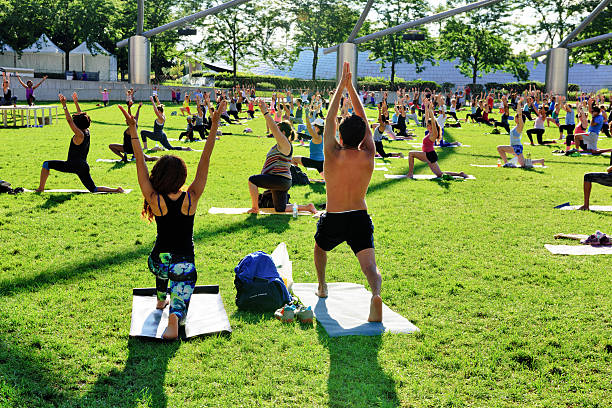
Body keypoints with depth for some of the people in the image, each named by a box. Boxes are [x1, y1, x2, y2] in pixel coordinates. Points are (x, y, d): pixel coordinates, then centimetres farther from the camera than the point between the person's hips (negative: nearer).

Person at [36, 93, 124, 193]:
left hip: (73, 165, -8)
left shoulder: (80, 135, -16)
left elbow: (69, 120, -22)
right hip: (83, 166, 8)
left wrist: (64, 105, -22)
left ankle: (41, 188, 9)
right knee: (94, 189, 11)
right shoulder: (87, 132, 6)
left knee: (46, 164, 6)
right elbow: (81, 116, 18)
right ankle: (116, 190, -6)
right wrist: (76, 102, 22)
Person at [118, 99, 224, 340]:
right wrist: (214, 129, -11)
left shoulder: (155, 200, -14)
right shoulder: (191, 199, -13)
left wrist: (133, 131, -13)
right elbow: (204, 163, -12)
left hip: (158, 261, 2)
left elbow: (141, 164, -13)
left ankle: (160, 300, 50)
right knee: (180, 303, 3)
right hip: (184, 264, -2)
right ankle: (174, 316, -30)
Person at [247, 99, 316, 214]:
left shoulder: (285, 145, -15)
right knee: (280, 209, 15)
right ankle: (307, 207, 15)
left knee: (252, 180, -16)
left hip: (280, 180, -11)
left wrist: (265, 113, -22)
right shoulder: (281, 145, 15)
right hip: (282, 182, 11)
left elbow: (273, 128, -21)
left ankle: (255, 208, -8)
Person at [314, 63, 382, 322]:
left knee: (320, 247, 32)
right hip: (360, 218, 0)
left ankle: (322, 286, 43)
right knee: (369, 265, -11)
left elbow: (330, 118, -1)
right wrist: (350, 87, 8)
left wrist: (341, 86, 6)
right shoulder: (368, 156, -6)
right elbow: (363, 119, 5)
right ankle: (375, 293, -40)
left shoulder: (333, 155, -11)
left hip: (333, 220, 0)